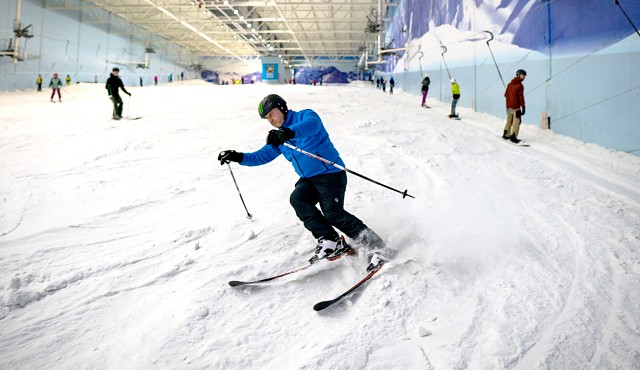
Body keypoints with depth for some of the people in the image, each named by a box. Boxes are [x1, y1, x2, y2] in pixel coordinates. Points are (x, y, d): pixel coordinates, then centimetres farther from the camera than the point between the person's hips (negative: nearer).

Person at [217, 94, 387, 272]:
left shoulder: (304, 116, -5)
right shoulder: (277, 138, 18)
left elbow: (312, 124, -29)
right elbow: (261, 156, 20)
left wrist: (289, 133, -47)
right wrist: (239, 157, 3)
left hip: (330, 173, -7)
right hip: (308, 179, 7)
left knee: (333, 214, -20)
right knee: (297, 199, -22)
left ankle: (375, 247, -7)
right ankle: (330, 241, -13)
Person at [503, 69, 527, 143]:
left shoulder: (510, 84, 8)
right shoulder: (520, 85, -11)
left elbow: (506, 94, 14)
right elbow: (521, 97, -13)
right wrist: (523, 107, -10)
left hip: (508, 106, 7)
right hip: (516, 107, -7)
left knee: (509, 120, 18)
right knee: (517, 121, -2)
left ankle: (506, 134, 24)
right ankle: (513, 137, -5)